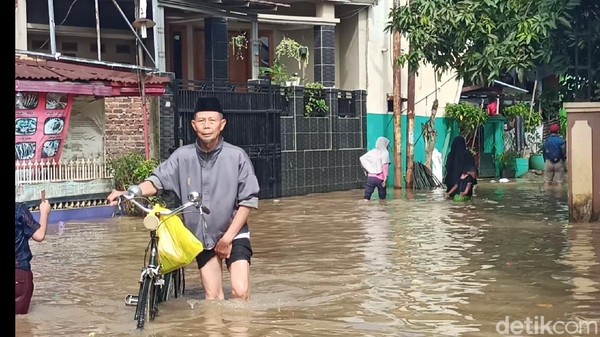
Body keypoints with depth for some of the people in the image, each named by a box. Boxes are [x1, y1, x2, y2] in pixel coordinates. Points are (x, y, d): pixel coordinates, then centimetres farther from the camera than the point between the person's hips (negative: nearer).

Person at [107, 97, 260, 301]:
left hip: (234, 235, -3)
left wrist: (228, 237, -11)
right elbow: (157, 181, -11)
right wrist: (127, 193, -30)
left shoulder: (236, 156, -13)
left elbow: (248, 200, -10)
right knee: (212, 297, 9)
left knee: (240, 291, -15)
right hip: (202, 238, 3)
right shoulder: (183, 156, -7)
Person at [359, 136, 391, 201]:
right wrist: (386, 177, -18)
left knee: (367, 198, -2)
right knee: (382, 198, 13)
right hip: (380, 178, -3)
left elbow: (362, 158, 9)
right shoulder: (385, 153, -3)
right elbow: (385, 165, -15)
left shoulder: (372, 152, 11)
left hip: (370, 177, 3)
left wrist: (367, 169, 15)